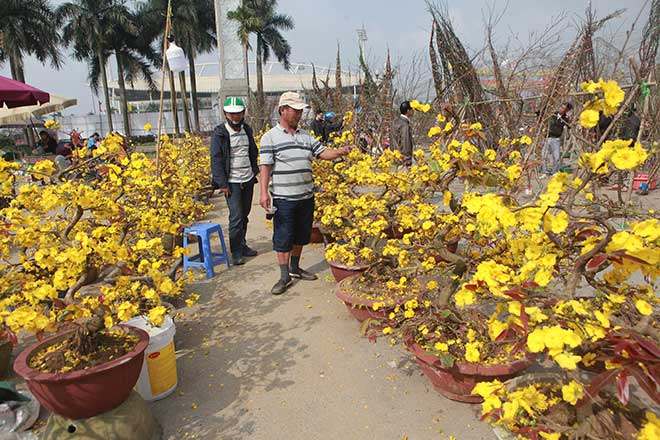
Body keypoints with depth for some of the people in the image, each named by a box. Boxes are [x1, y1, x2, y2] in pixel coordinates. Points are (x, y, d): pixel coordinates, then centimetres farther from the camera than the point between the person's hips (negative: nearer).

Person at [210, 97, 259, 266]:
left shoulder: (247, 130, 11)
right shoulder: (220, 133, -7)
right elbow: (216, 159, -9)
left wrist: (255, 172, 13)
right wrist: (222, 184, -14)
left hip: (248, 180, 6)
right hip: (232, 182, -5)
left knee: (244, 214, 12)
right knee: (236, 217, -8)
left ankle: (242, 245, 25)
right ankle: (236, 252, 3)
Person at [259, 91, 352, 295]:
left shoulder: (306, 136, 12)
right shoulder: (270, 137, -4)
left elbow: (323, 153, 9)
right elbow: (265, 166, -9)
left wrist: (340, 152, -10)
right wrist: (264, 192, -17)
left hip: (306, 196, 6)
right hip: (283, 199, -5)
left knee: (301, 235, 15)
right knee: (283, 238, 1)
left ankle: (295, 268, 32)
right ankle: (285, 276, 12)